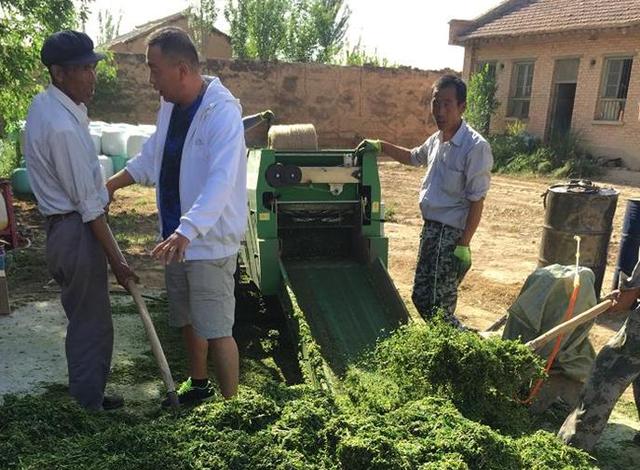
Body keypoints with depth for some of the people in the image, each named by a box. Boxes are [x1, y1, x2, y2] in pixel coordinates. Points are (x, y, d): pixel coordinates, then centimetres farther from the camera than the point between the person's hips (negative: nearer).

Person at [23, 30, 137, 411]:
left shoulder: (46, 104, 7)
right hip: (78, 232, -10)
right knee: (91, 323, 3)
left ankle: (87, 394, 36)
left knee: (86, 318, 20)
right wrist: (116, 258, -16)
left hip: (64, 225, 10)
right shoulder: (62, 128, -24)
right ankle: (89, 406, 19)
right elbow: (87, 205, -21)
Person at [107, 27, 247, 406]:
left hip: (210, 241, -9)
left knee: (216, 329, -1)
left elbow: (221, 182, -34)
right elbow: (150, 157, 20)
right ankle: (199, 386, 42)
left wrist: (187, 231, -44)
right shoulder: (170, 107, 6)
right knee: (188, 321, 21)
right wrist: (110, 186, 14)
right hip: (178, 237, 9)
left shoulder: (222, 113, -22)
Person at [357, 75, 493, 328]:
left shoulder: (475, 147, -18)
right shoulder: (436, 140, 7)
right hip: (431, 228, 9)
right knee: (421, 297, 17)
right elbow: (413, 157, 30)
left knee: (436, 306, -6)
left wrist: (464, 245, -19)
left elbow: (477, 201, -17)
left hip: (450, 234, -9)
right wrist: (381, 146, 22)